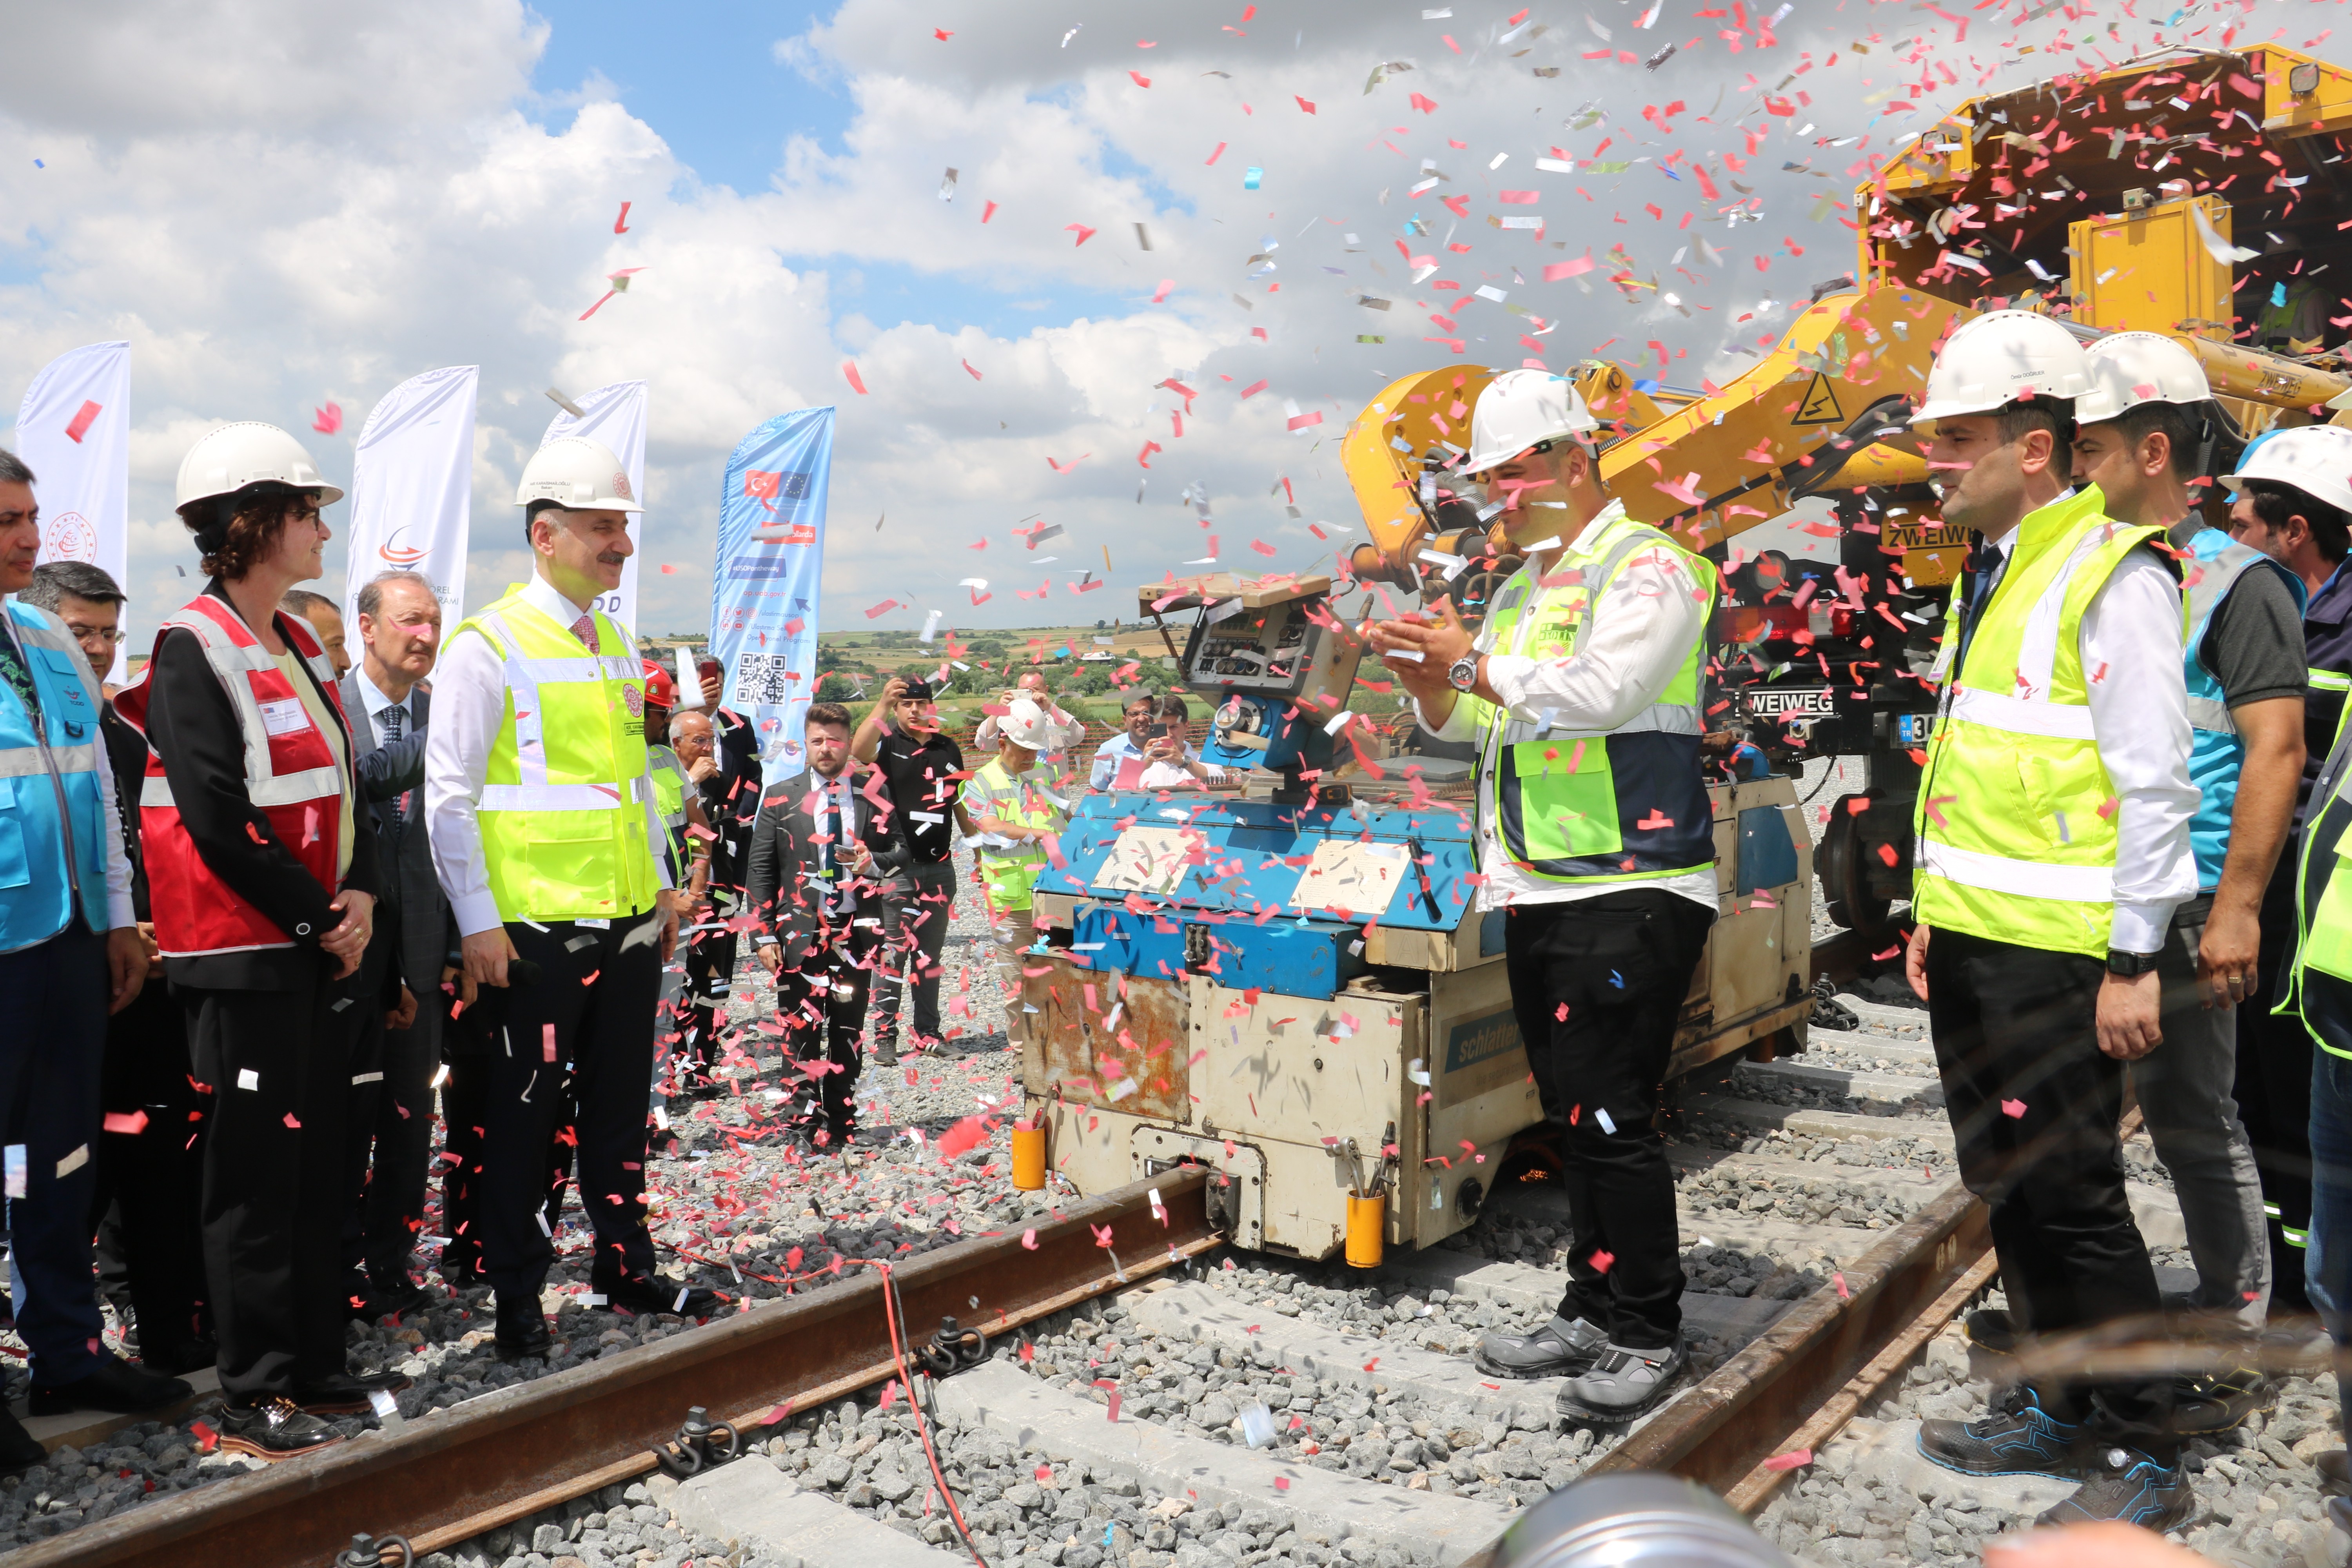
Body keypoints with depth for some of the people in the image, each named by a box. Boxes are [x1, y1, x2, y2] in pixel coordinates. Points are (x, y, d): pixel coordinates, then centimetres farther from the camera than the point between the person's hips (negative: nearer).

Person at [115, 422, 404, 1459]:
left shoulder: (299, 645, 13)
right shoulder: (194, 650, -12)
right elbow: (220, 821, -18)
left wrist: (358, 896, -1)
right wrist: (319, 919, -12)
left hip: (323, 943, 8)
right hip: (244, 952, -8)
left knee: (320, 1159, 13)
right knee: (255, 1172, -1)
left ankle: (316, 1365, 25)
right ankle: (253, 1398, 11)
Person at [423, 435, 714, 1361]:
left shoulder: (615, 646, 13)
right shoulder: (488, 647, -9)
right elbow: (449, 793, -10)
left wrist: (663, 885, 17)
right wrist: (477, 922, -13)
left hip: (630, 919, 7)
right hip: (536, 928, -7)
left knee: (620, 1103, 16)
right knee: (523, 1113, 5)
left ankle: (625, 1268, 30)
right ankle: (516, 1295, 19)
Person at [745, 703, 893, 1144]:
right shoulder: (780, 798, 6)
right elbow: (760, 871, 4)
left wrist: (872, 863, -11)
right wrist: (764, 935, -4)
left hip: (856, 931, 1)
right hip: (800, 932, 0)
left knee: (847, 1032, 7)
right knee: (802, 1032, -2)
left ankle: (842, 1123, 17)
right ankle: (811, 1122, 8)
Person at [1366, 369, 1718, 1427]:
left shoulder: (1646, 567, -7)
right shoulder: (1521, 589, 20)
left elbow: (1599, 692, -22)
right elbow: (1474, 725, 24)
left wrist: (1474, 664, -13)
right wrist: (1428, 679, 3)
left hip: (1629, 892, -8)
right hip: (1535, 894, 9)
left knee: (1610, 1118, -6)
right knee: (1574, 1118, 13)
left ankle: (1649, 1337, 8)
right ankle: (1594, 1313, 25)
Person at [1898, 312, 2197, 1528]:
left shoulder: (2111, 574, -12)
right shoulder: (1987, 572, 15)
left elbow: (2154, 782, -16)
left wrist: (2134, 958, -17)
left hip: (2057, 954, -9)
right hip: (1971, 944, 9)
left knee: (2070, 1197, -1)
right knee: (2005, 1187, 16)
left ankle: (2143, 1456, 15)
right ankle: (2056, 1410, 32)